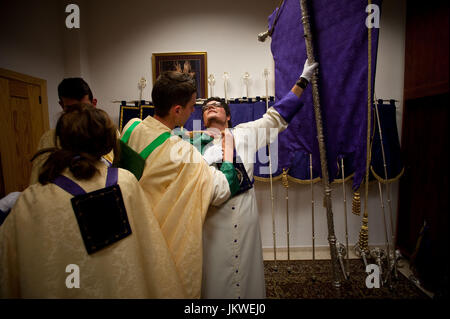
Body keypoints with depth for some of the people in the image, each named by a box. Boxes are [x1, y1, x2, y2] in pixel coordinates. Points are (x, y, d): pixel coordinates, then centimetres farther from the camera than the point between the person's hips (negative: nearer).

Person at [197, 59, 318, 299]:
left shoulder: (245, 133, 11)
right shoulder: (195, 141, 7)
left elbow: (276, 117, 15)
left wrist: (302, 81, 18)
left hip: (244, 217, 2)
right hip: (211, 219, -1)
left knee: (245, 268, 12)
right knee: (214, 272, 7)